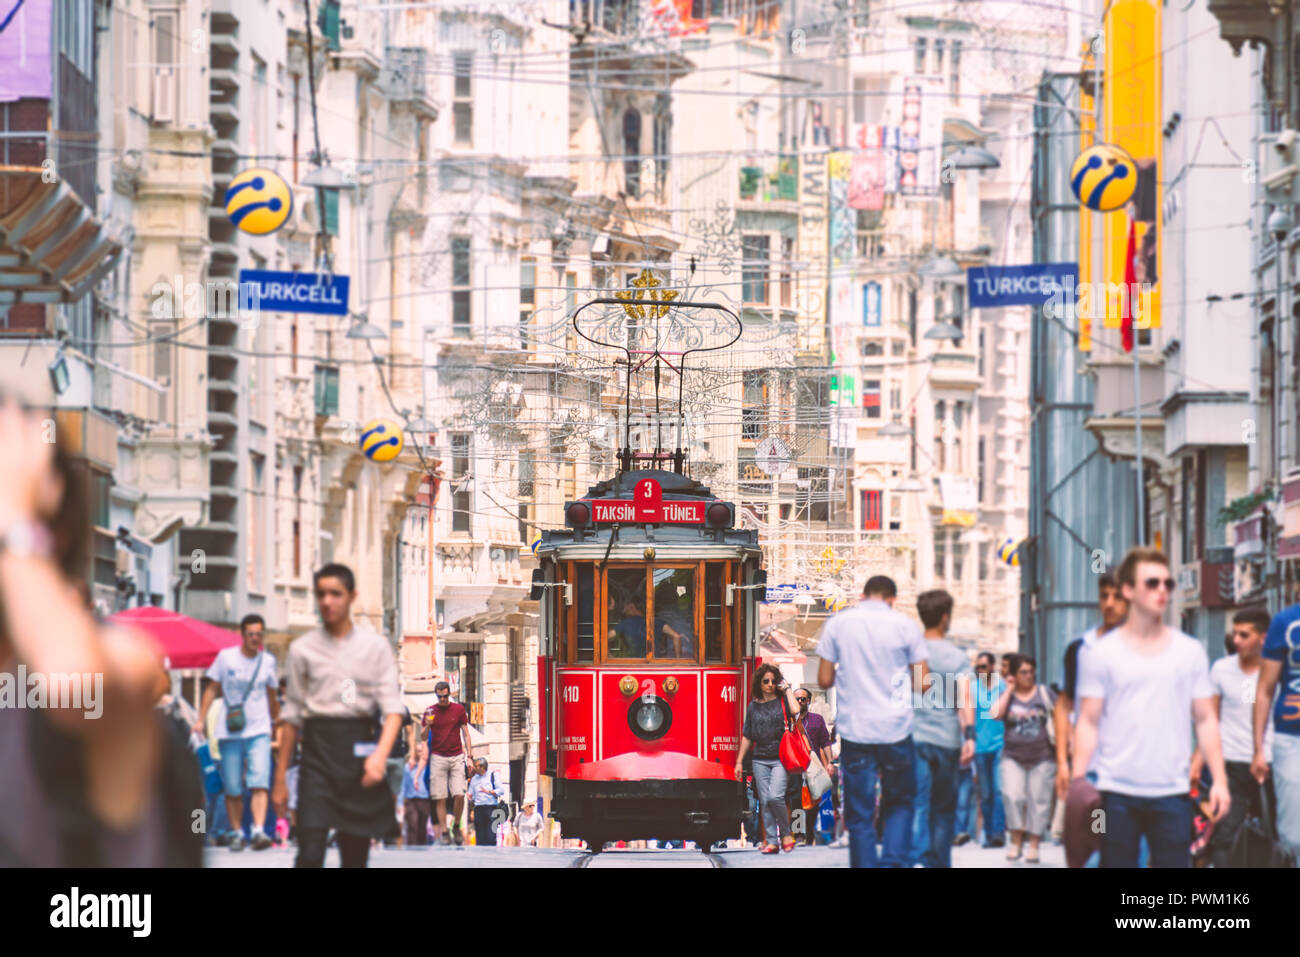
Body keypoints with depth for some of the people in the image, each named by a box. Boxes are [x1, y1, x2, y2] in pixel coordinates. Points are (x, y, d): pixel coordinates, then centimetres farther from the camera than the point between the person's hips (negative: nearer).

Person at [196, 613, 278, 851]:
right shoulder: (226, 657, 2)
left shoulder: (267, 661, 9)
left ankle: (259, 830, -25)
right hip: (230, 731, 0)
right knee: (232, 789, 2)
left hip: (259, 731, 0)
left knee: (259, 783, -16)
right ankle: (237, 833, 15)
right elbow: (212, 689, 4)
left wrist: (277, 721, 27)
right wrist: (201, 719, -4)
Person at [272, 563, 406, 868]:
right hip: (317, 754, -1)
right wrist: (280, 779, 8)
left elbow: (393, 707, -2)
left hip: (359, 751, 1)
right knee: (310, 853, -13)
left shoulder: (375, 647, 4)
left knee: (356, 854, 7)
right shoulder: (303, 649, 6)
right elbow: (292, 716, 10)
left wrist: (381, 754, -19)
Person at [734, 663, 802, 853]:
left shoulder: (782, 700, 4)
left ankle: (786, 833, 0)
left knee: (775, 796, -18)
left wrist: (787, 689, -7)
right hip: (760, 759, 4)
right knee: (765, 801, 1)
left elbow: (795, 710, -20)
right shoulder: (753, 706, 12)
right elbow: (747, 736, 17)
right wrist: (739, 761, 16)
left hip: (780, 758, -4)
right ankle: (770, 841, 4)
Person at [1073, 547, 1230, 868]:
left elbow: (1206, 720, 10)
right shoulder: (1101, 653, 3)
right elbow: (1089, 723, 1)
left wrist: (1219, 780, 2)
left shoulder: (1190, 652, 9)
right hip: (1117, 792, -1)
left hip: (1172, 792, 1)